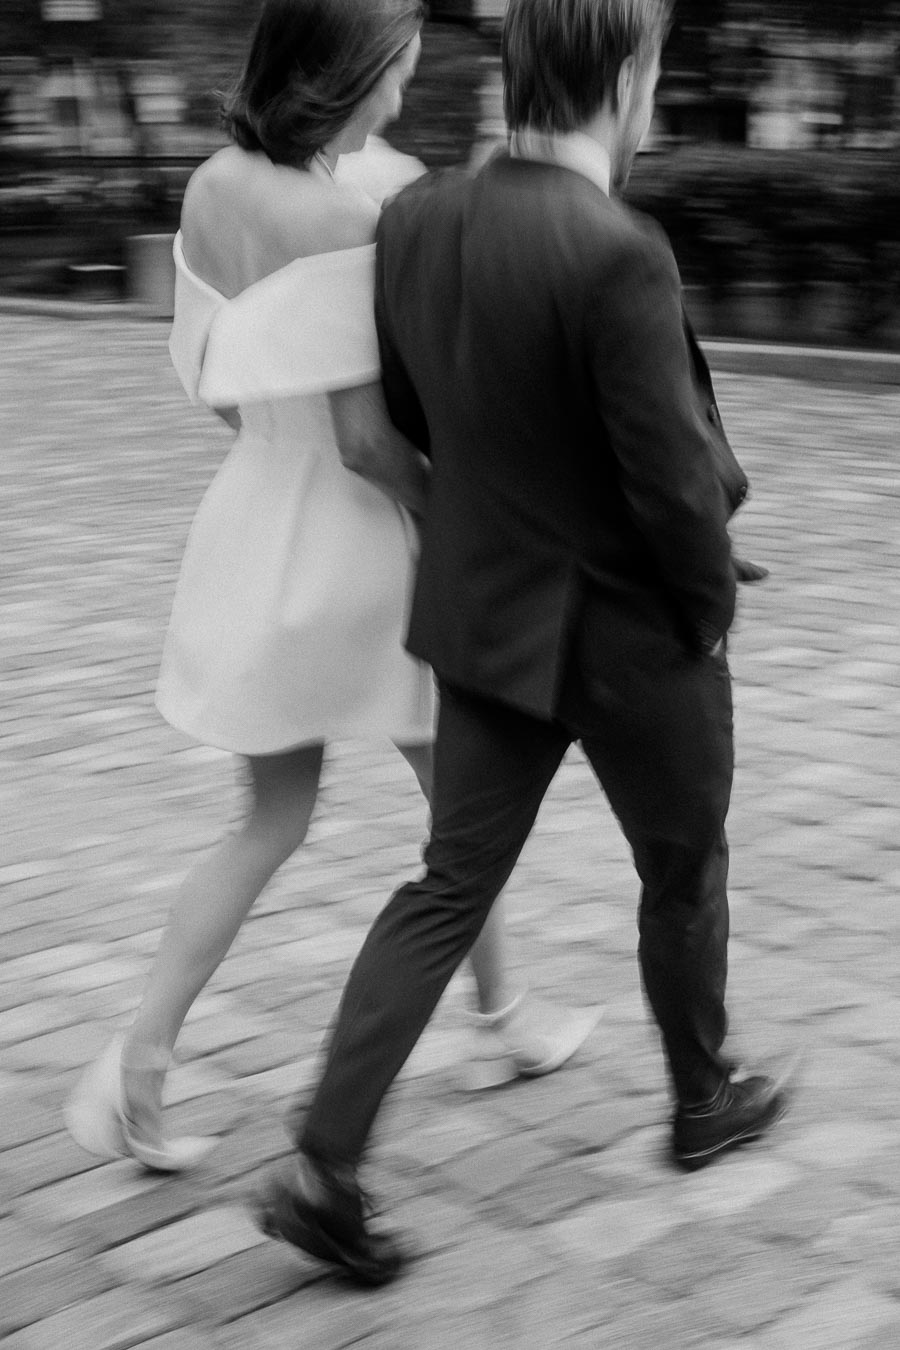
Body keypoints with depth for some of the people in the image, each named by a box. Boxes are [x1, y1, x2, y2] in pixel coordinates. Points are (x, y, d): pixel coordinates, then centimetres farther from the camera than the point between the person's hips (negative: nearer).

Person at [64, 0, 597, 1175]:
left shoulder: (214, 187, 0)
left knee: (272, 822, 17)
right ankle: (502, 1021, 37)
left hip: (254, 529, 7)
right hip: (350, 548, -7)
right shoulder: (346, 221, -24)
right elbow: (366, 438, -23)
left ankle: (140, 1064, 8)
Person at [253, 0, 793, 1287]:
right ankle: (704, 1098, 41)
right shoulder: (619, 255, -28)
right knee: (684, 870, 20)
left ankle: (325, 1167, 5)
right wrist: (710, 607, -5)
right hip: (631, 635, -6)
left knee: (452, 888, 12)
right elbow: (677, 484, -24)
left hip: (490, 617, 6)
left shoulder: (415, 218, -6)